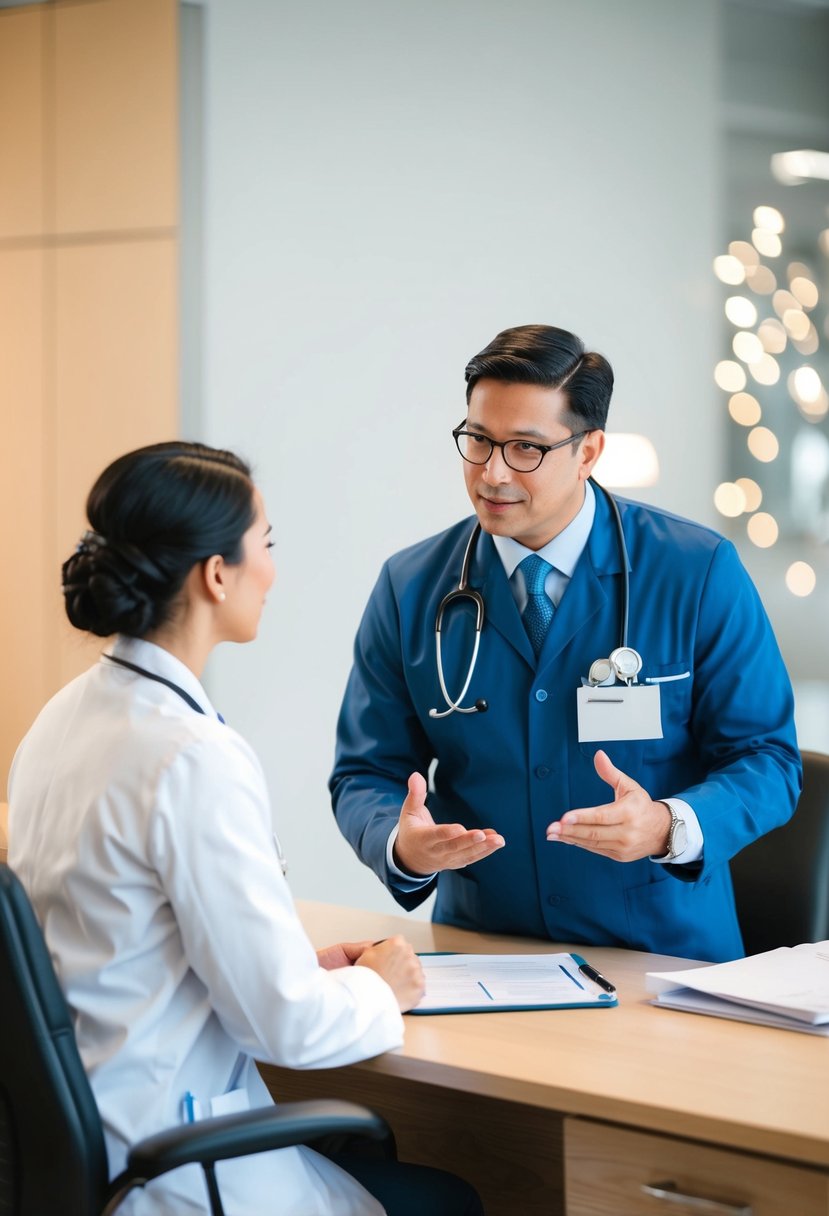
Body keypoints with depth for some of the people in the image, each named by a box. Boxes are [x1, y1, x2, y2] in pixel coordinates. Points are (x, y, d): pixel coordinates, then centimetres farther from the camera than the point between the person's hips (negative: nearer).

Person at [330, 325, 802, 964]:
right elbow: (367, 773, 7)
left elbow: (767, 761, -2)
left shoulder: (700, 573, -3)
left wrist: (670, 828, -21)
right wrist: (402, 845, -16)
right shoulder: (409, 590, 4)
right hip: (480, 954, 2)